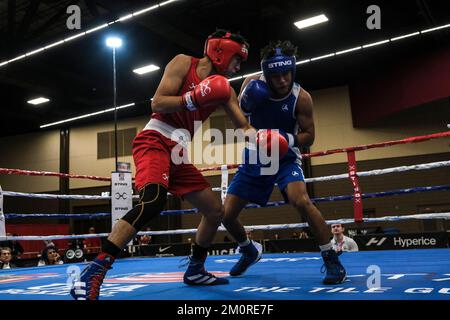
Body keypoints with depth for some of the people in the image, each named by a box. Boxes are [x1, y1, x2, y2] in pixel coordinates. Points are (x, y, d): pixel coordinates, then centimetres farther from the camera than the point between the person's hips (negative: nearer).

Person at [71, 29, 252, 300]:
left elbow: (244, 127, 12)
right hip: (155, 142, -8)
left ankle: (195, 271, 25)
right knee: (154, 201, -34)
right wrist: (195, 98, -21)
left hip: (178, 153, 8)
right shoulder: (183, 63, -2)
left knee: (216, 210, 8)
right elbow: (157, 104, -11)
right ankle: (92, 275, -33)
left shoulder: (224, 89, 15)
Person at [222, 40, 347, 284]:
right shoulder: (252, 83, -13)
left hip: (285, 158, -3)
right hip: (255, 158, 4)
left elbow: (308, 137, -12)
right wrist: (246, 102, -24)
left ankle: (332, 261, -16)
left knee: (301, 201, -32)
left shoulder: (301, 98, -19)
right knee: (226, 215, 2)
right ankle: (250, 253, 33)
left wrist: (287, 139, -32)